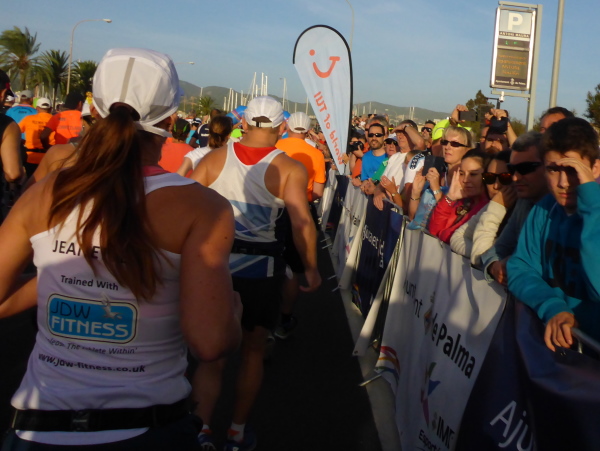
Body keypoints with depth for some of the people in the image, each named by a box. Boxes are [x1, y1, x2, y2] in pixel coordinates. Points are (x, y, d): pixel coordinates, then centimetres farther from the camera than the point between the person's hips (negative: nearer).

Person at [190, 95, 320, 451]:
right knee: (253, 351, 18)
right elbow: (302, 223, -17)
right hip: (260, 267, -1)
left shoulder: (214, 158, -1)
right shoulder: (290, 169, -10)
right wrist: (311, 268, -5)